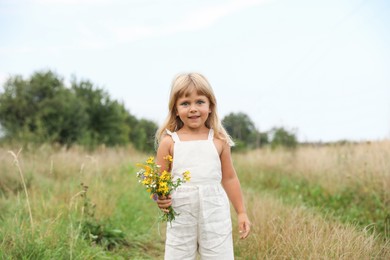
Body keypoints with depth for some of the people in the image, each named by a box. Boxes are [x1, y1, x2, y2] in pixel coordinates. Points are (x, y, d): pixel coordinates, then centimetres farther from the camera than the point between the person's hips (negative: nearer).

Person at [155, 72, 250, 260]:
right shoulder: (169, 142, -2)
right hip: (180, 218, 0)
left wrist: (241, 212, 10)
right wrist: (160, 198, -18)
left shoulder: (219, 141, 1)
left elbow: (229, 178, 8)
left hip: (215, 216, 1)